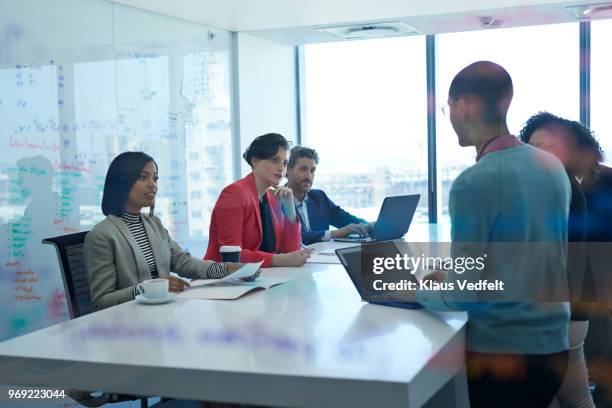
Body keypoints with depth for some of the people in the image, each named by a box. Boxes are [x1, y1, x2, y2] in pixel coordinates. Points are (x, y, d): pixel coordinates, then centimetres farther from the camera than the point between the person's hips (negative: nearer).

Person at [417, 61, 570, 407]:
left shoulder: (473, 183, -20)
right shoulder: (554, 167, 2)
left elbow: (463, 296, -17)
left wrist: (415, 290, 2)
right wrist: (455, 276, 18)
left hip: (500, 353, -7)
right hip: (553, 346, 7)